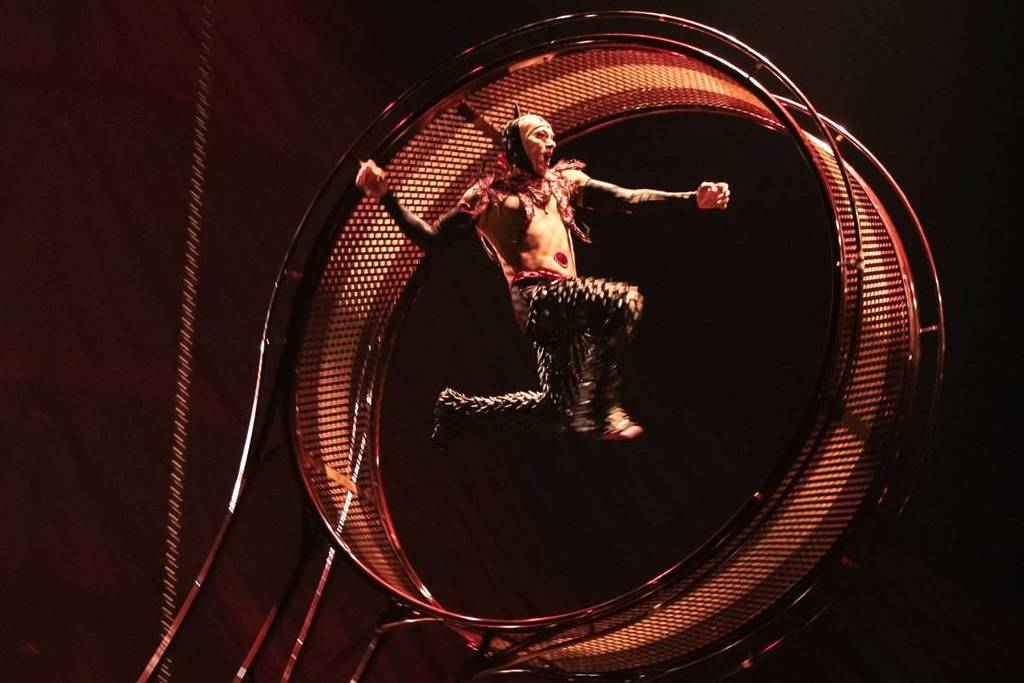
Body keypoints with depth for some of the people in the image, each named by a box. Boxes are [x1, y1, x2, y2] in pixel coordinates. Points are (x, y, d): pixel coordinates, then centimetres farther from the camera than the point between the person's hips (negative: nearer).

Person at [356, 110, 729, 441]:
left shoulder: (565, 181, 22)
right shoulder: (489, 196, 9)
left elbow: (628, 199, 17)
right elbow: (431, 238, 9)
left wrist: (693, 198, 8)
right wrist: (386, 197, -3)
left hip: (564, 301, 7)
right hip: (536, 296, -7)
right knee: (623, 299, -28)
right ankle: (603, 410, -25)